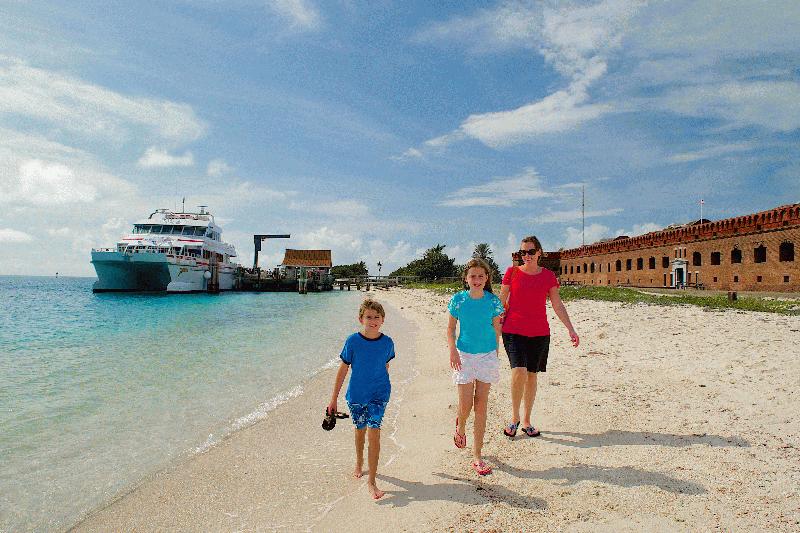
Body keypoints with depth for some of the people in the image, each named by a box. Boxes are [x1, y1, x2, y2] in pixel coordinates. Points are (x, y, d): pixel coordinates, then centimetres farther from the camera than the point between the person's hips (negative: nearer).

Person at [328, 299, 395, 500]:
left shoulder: (387, 343, -7)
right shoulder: (353, 341, -11)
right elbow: (343, 370, -5)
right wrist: (333, 399, -2)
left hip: (379, 394, 0)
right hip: (356, 394, 0)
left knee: (374, 432, -9)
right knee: (360, 430, 18)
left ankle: (371, 481, 0)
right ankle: (359, 462, 46)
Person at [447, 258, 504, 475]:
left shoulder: (493, 301, -2)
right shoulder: (458, 299, -3)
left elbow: (496, 329, 7)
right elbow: (451, 328, 4)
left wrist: (495, 355, 6)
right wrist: (453, 351, -8)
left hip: (487, 356, 1)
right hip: (464, 355, -1)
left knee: (481, 406, 3)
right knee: (465, 405, -5)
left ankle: (477, 456, 14)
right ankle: (460, 427, 33)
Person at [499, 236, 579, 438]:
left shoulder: (548, 276, 6)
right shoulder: (512, 272, 1)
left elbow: (557, 305, 7)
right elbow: (502, 302, 6)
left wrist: (571, 329, 1)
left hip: (539, 333, 2)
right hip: (513, 330, -2)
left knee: (532, 375, 8)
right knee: (519, 372, -17)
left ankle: (526, 421, 23)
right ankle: (514, 417, 4)